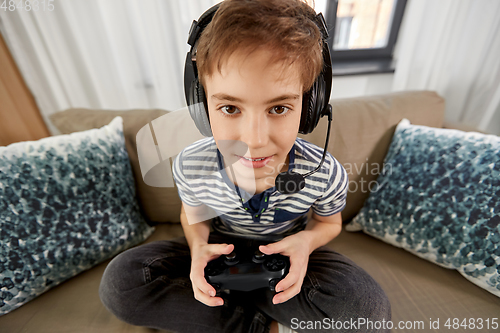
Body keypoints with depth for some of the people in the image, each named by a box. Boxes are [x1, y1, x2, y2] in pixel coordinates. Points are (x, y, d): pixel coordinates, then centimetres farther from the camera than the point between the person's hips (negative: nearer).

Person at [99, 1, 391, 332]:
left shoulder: (327, 175, -26)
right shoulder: (189, 167, -24)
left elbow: (329, 222, -2)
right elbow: (192, 214, -1)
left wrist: (307, 240, -27)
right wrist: (198, 246, -25)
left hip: (287, 253, 0)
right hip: (221, 251, 2)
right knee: (118, 282, -18)